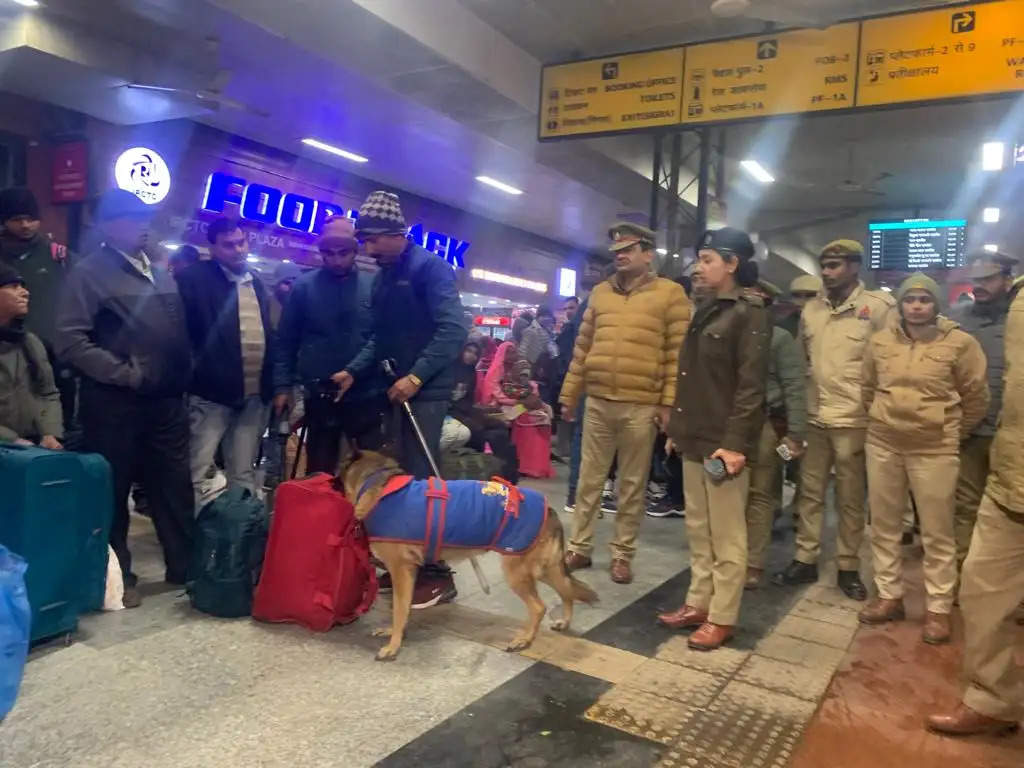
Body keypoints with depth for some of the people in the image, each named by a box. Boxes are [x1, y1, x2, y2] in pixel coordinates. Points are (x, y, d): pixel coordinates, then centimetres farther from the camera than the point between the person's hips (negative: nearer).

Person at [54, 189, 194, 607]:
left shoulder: (161, 274, 14)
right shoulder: (89, 273, -5)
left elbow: (181, 330, 19)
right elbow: (70, 341, -14)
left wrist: (184, 375, 6)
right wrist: (125, 374, -14)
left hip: (167, 401, 6)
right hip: (116, 404, -5)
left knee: (175, 487, 10)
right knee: (113, 492, 7)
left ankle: (184, 566, 22)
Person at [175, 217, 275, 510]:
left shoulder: (256, 281, 15)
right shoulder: (194, 278, -4)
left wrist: (272, 382, 13)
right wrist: (191, 372, -13)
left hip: (255, 394, 6)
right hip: (212, 392, -5)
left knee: (243, 474, 14)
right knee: (196, 473, -2)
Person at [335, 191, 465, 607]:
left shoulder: (430, 267, -9)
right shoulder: (382, 278, 16)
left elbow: (453, 330, -19)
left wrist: (417, 376, -24)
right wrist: (354, 371, 6)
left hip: (425, 391, -8)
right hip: (396, 388, 8)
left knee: (420, 479, -8)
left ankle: (437, 573, 1)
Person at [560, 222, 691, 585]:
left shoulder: (670, 294, 1)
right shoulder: (600, 292, 13)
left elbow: (677, 353, -3)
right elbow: (582, 347, 14)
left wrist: (669, 403, -9)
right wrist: (569, 394, 13)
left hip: (641, 406, -3)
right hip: (597, 402, 4)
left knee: (632, 485, 7)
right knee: (589, 479, 9)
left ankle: (622, 554, 18)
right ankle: (579, 547, 20)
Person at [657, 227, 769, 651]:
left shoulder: (749, 313, -8)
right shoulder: (705, 310, 16)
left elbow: (751, 384, -15)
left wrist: (735, 442, -22)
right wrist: (677, 429, 17)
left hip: (723, 442, -8)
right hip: (694, 439, 8)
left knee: (726, 535, 2)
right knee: (698, 529, 14)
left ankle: (722, 617, 12)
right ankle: (699, 603, 25)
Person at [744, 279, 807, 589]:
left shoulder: (780, 338, -1)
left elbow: (794, 388, -5)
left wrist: (795, 433, -11)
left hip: (765, 425, -4)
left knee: (760, 495, 3)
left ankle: (753, 563, 10)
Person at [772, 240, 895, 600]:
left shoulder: (878, 306, -6)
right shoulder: (811, 309, 8)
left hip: (853, 419, -4)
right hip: (812, 417, 4)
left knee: (850, 498, 7)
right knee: (809, 492, 11)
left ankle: (848, 567, 20)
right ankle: (805, 559, 22)